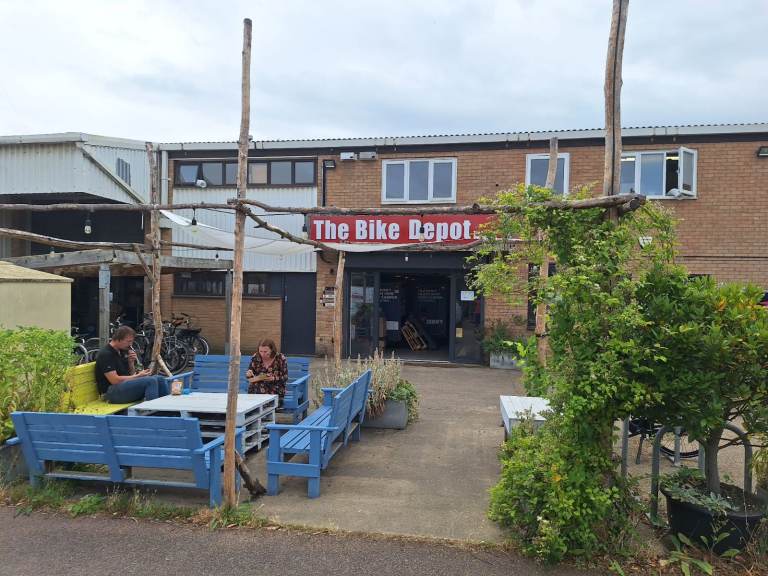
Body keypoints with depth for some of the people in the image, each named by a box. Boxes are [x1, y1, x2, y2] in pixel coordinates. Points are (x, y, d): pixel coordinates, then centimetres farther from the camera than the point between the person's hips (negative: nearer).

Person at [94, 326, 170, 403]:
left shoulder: (122, 351, 14)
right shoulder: (105, 354, -12)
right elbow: (114, 380, -19)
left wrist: (131, 362, -1)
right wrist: (138, 376, -14)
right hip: (112, 392, -8)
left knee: (160, 379, -9)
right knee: (150, 381, -28)